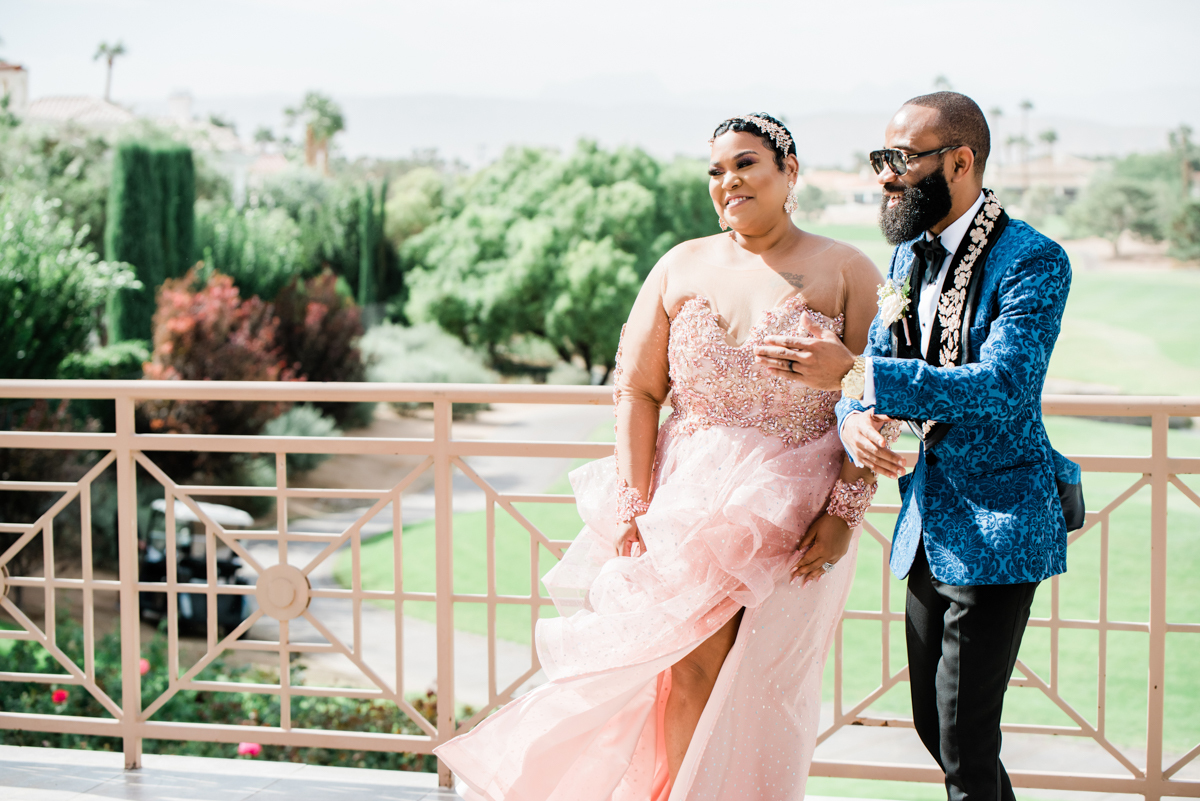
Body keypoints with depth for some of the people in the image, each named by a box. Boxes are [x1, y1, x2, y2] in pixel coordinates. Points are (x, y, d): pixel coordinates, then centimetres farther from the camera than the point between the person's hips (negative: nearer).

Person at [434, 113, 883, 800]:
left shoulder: (845, 272, 1)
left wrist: (845, 511, -12)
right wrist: (633, 504, -4)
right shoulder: (682, 267, 7)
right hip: (692, 500, 1)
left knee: (766, 685, 5)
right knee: (695, 668, -3)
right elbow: (637, 390, 5)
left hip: (797, 512, -1)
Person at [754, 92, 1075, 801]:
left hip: (997, 527, -8)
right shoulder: (909, 257, 10)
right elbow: (874, 369, 10)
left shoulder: (1034, 261, -14)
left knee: (965, 742, -5)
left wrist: (853, 375, -33)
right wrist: (855, 417, -15)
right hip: (925, 525, 8)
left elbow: (1004, 384, -27)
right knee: (932, 723, 17)